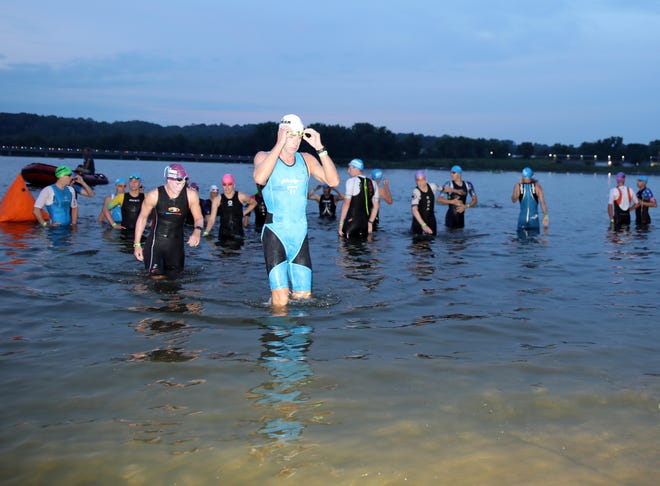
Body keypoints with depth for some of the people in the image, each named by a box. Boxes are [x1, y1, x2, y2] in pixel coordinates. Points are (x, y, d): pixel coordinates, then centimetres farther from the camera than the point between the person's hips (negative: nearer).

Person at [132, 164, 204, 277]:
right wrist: (137, 244, 0)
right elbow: (142, 218, 0)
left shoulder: (191, 195, -9)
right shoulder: (154, 195, -12)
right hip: (156, 241, -3)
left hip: (177, 243, 3)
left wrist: (197, 231, -22)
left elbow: (199, 218, 2)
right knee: (157, 277, -13)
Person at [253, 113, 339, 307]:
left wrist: (319, 148, -9)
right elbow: (259, 178, -23)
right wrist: (279, 144, -20)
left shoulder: (306, 160, 11)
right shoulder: (264, 157, 1)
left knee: (304, 296, 9)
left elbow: (333, 181, -3)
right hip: (275, 232, -4)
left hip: (300, 233, 4)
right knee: (281, 302, -12)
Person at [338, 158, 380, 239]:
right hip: (365, 222, 6)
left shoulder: (352, 181, -6)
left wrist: (340, 223, -10)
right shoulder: (373, 184, 13)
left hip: (352, 221, -6)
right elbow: (376, 206, 15)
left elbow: (346, 204, -12)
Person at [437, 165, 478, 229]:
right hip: (450, 216, -3)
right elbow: (439, 199, -7)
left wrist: (466, 206, -9)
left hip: (461, 216, 4)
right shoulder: (448, 184, -5)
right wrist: (452, 201, -19)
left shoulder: (468, 185, 4)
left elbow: (475, 199, 8)